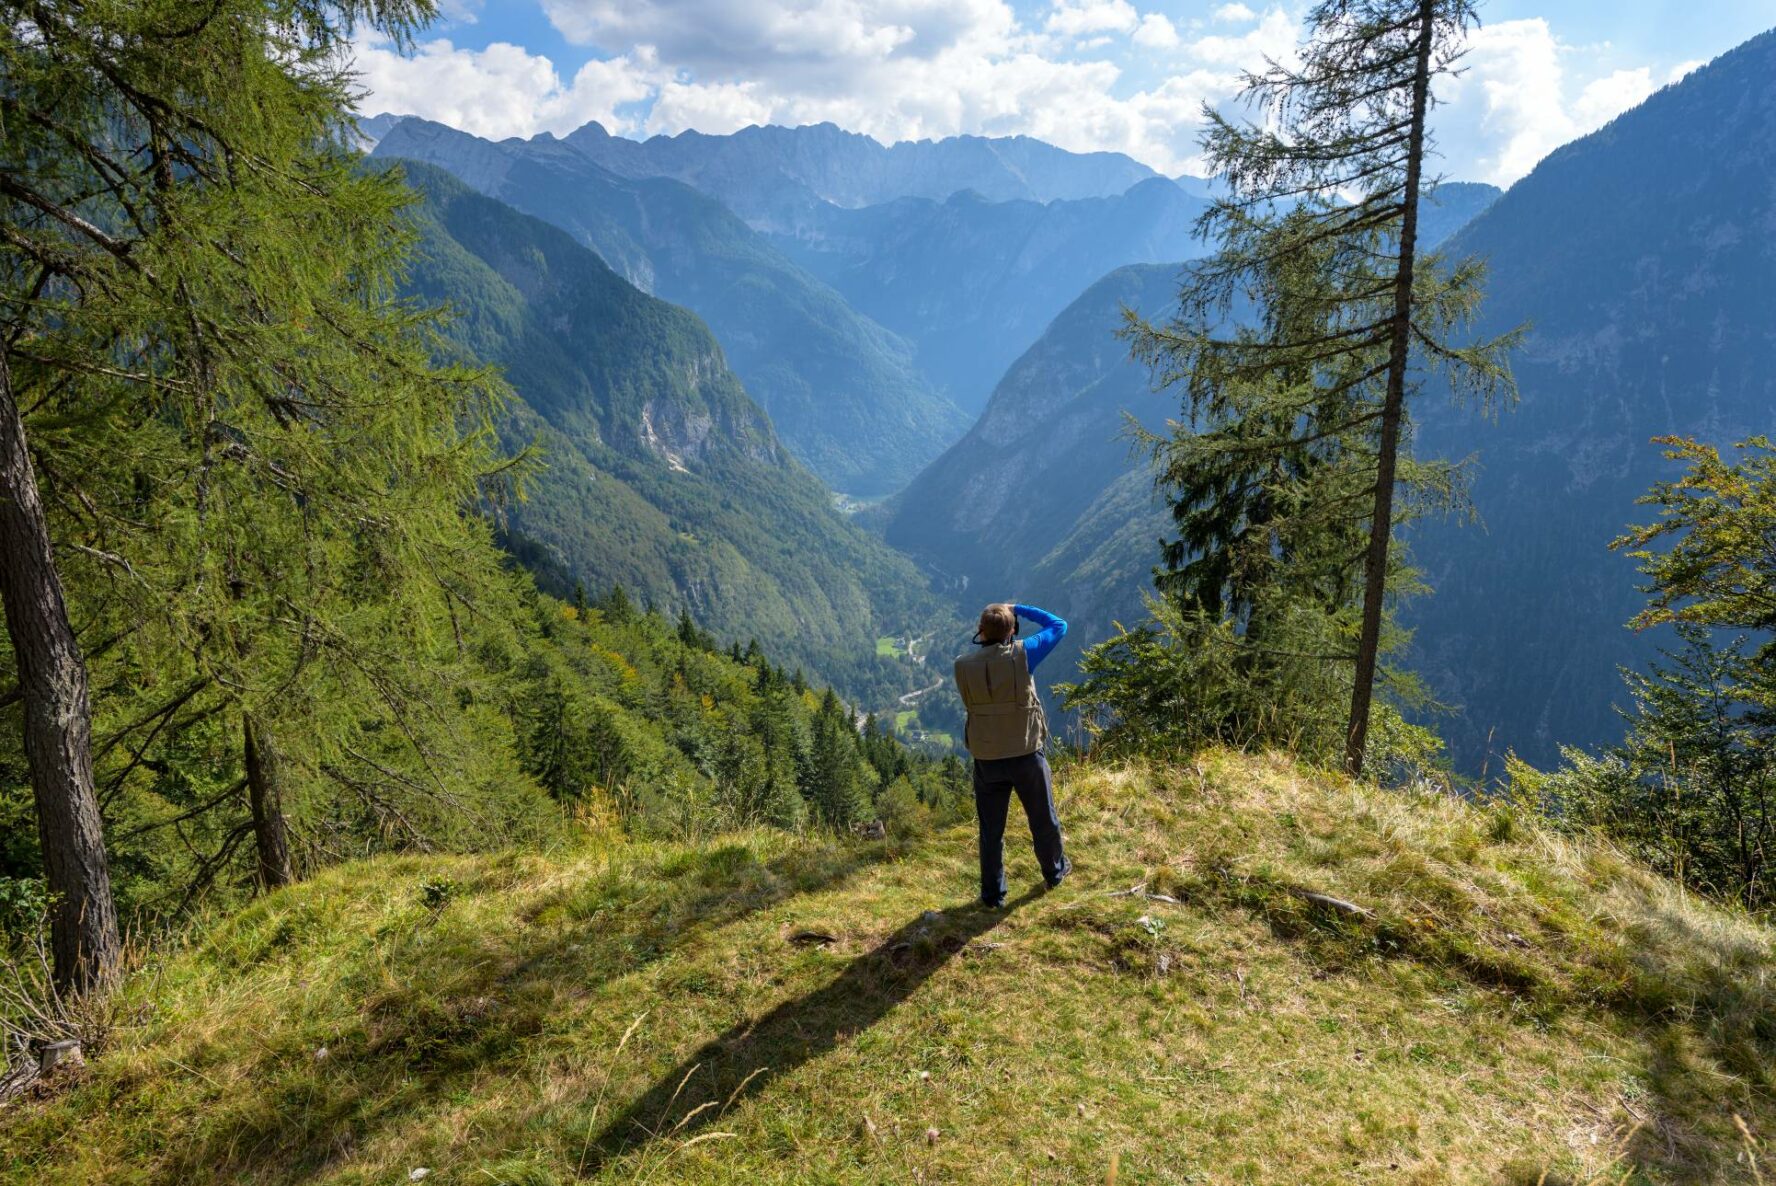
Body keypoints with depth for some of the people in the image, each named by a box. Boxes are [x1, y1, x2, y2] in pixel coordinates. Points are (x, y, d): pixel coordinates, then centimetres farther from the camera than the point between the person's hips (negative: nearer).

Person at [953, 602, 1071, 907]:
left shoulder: (963, 665, -10)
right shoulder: (1021, 655, -15)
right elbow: (1059, 626, -1)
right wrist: (1018, 609, 3)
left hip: (986, 759, 1)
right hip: (1026, 755, -1)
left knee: (991, 829, 13)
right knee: (1043, 818, 21)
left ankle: (993, 893, 22)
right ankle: (1055, 871, 41)